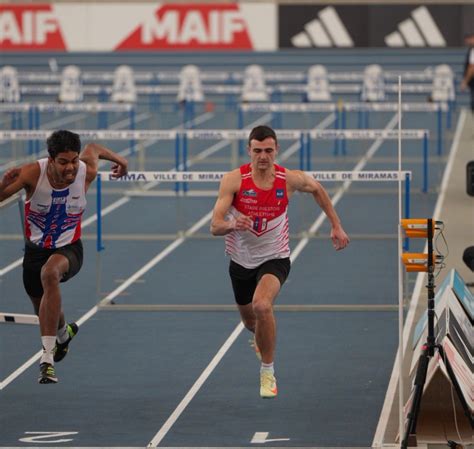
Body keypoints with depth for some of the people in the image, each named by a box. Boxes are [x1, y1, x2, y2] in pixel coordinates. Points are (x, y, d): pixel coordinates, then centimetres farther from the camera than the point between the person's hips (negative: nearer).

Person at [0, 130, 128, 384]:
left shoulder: (86, 172, -19)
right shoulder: (33, 173, -24)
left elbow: (93, 148, 5)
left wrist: (117, 159, 22)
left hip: (69, 249, -2)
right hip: (36, 248, 2)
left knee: (50, 273, -38)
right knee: (44, 312, 20)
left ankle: (48, 356, -40)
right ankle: (64, 333, 62)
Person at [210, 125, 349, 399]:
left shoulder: (290, 179, -14)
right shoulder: (233, 180, -18)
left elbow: (317, 189, 10)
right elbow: (215, 226, -21)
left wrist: (336, 226, 11)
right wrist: (232, 224, -44)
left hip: (275, 258, -2)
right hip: (241, 260, 2)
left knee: (261, 305, -32)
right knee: (250, 321, 20)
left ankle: (268, 371, -14)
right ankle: (263, 339, 61)